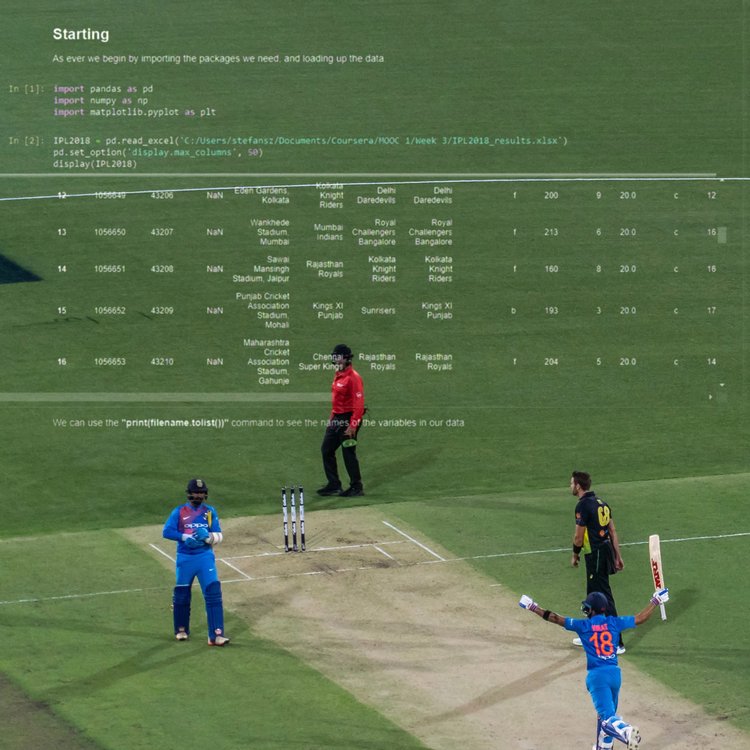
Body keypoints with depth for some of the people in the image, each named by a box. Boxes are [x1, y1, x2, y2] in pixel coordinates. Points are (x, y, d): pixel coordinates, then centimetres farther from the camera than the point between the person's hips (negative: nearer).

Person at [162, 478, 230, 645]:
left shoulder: (210, 511, 6)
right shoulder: (179, 512, 0)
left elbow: (219, 536, 4)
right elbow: (167, 532, -9)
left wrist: (208, 537, -18)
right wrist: (186, 537, -20)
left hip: (205, 556, 0)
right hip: (185, 558, 0)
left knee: (213, 592, -12)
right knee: (181, 594, 8)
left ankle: (216, 635, -15)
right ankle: (181, 630, 29)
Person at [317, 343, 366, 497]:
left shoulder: (353, 377, -17)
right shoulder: (338, 375, 13)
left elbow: (359, 403, -21)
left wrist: (352, 426, -24)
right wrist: (331, 418, 19)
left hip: (348, 419, -10)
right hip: (336, 419, 10)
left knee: (349, 454, -3)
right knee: (326, 450, 11)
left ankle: (356, 487, 7)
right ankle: (333, 485, 18)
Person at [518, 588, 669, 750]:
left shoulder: (584, 625, 0)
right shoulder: (614, 623, 7)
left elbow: (556, 618, 1)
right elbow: (640, 618, 15)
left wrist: (533, 607, 9)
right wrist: (655, 601, 29)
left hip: (596, 675, -4)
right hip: (615, 673, 4)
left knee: (608, 716, -16)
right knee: (607, 713, 24)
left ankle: (627, 731, -45)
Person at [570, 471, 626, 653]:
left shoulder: (583, 505, -15)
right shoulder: (600, 502, 12)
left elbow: (579, 537, -14)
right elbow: (613, 532, 12)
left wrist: (575, 555, 3)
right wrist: (618, 556, 15)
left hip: (595, 555, -10)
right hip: (607, 550, 10)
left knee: (604, 597, -8)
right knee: (592, 595, 21)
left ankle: (617, 643, -9)